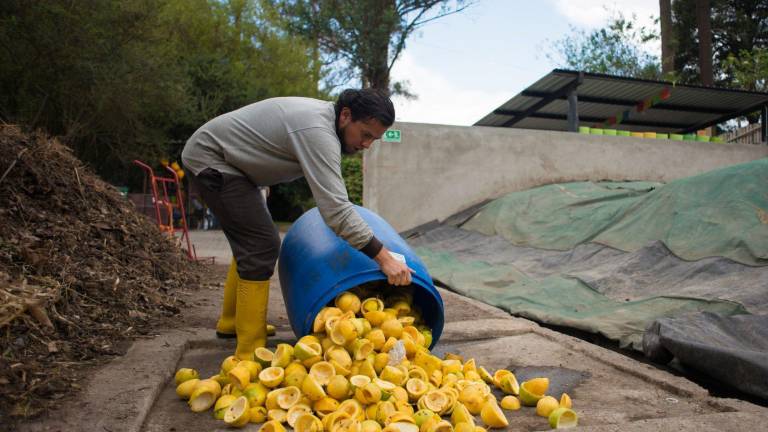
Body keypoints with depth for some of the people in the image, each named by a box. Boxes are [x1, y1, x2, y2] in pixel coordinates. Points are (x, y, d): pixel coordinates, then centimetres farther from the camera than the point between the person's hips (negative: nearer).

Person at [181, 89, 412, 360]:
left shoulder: (325, 117, 1)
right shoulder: (317, 132, -29)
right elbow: (336, 210, -36)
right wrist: (384, 258, -34)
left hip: (226, 160, 10)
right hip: (210, 157, -10)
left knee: (253, 244, 16)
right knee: (261, 247, -16)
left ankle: (231, 323, 30)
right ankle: (251, 352, -10)